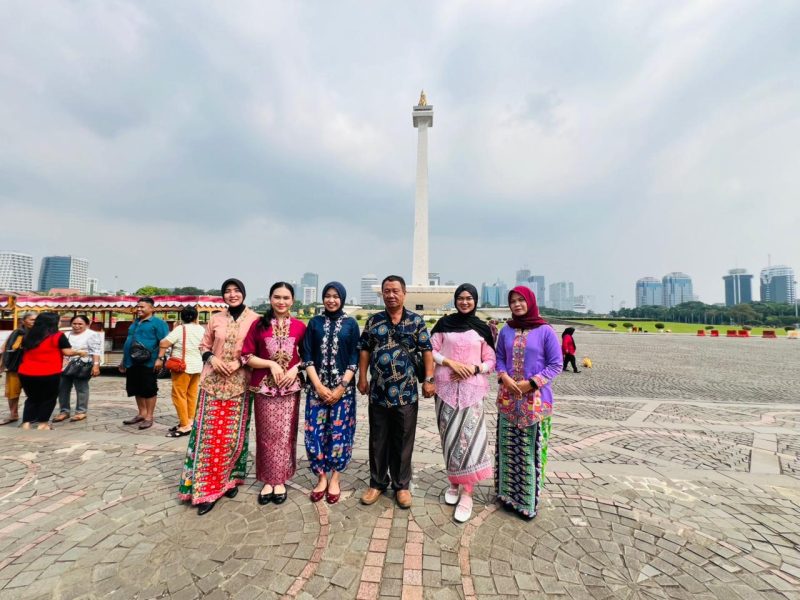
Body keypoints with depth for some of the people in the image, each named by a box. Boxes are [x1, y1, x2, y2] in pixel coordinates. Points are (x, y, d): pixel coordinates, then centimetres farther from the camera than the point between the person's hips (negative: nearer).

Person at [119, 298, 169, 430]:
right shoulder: (135, 323, 20)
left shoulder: (157, 322, -7)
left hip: (148, 363, -8)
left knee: (149, 390, -1)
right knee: (137, 390, 14)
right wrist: (124, 360, 26)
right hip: (132, 363, 9)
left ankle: (149, 417, 7)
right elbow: (129, 342, 27)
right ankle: (142, 414, 26)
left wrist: (160, 359, -23)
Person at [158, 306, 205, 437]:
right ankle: (189, 422, 19)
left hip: (183, 366, -7)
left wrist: (160, 357, -3)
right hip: (197, 366, 7)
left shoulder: (180, 329, -11)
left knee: (179, 395, -2)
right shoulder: (202, 329, 6)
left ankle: (185, 426, -1)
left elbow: (163, 343, -15)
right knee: (192, 394, 12)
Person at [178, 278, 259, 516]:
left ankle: (230, 480, 27)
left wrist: (240, 362, -14)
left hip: (239, 383, -2)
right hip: (213, 382, 2)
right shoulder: (215, 319, 6)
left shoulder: (255, 319, -4)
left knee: (233, 434, 7)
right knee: (209, 434, 4)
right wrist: (212, 359, -6)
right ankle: (206, 488, 16)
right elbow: (204, 346, 14)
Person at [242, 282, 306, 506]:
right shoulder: (259, 324, -1)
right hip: (264, 387, 0)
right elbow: (246, 356, -1)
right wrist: (271, 364, -14)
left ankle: (280, 481, 24)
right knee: (266, 435, 10)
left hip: (290, 387, 0)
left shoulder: (300, 327, 0)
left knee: (285, 434, 7)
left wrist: (295, 368, -11)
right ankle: (268, 480, 27)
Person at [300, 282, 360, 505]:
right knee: (314, 432, 2)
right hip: (317, 387, 2)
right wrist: (319, 386, -9)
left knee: (339, 432, 4)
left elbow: (354, 359, -3)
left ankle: (334, 479, 26)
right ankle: (321, 478, 25)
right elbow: (307, 357, 0)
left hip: (343, 388, -1)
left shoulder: (351, 324, 1)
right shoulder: (314, 323, 5)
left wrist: (341, 387, -11)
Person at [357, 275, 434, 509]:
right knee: (378, 441, 14)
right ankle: (377, 483, 33)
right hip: (378, 392, 2)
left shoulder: (416, 321, -1)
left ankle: (401, 486, 31)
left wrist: (429, 379, -6)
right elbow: (364, 350, 8)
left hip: (406, 392, -1)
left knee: (403, 442, 12)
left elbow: (426, 351, -1)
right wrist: (362, 378, 4)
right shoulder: (373, 321, 4)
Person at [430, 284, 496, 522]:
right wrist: (450, 363, -13)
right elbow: (431, 351, 2)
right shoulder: (444, 323, 4)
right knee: (450, 436, 7)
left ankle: (467, 493, 6)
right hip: (446, 387, 1)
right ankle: (454, 481, 27)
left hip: (472, 389, 0)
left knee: (469, 436, -5)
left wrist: (474, 368, -13)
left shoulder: (482, 328, 5)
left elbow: (491, 361, 6)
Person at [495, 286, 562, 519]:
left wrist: (531, 383, -14)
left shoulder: (545, 331, -6)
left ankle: (529, 499, 24)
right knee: (508, 447, 13)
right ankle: (507, 493, 31)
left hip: (535, 400, -3)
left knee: (531, 450, 6)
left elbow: (556, 364, -5)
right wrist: (504, 377, -10)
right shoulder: (506, 331, 5)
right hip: (508, 399, 3)